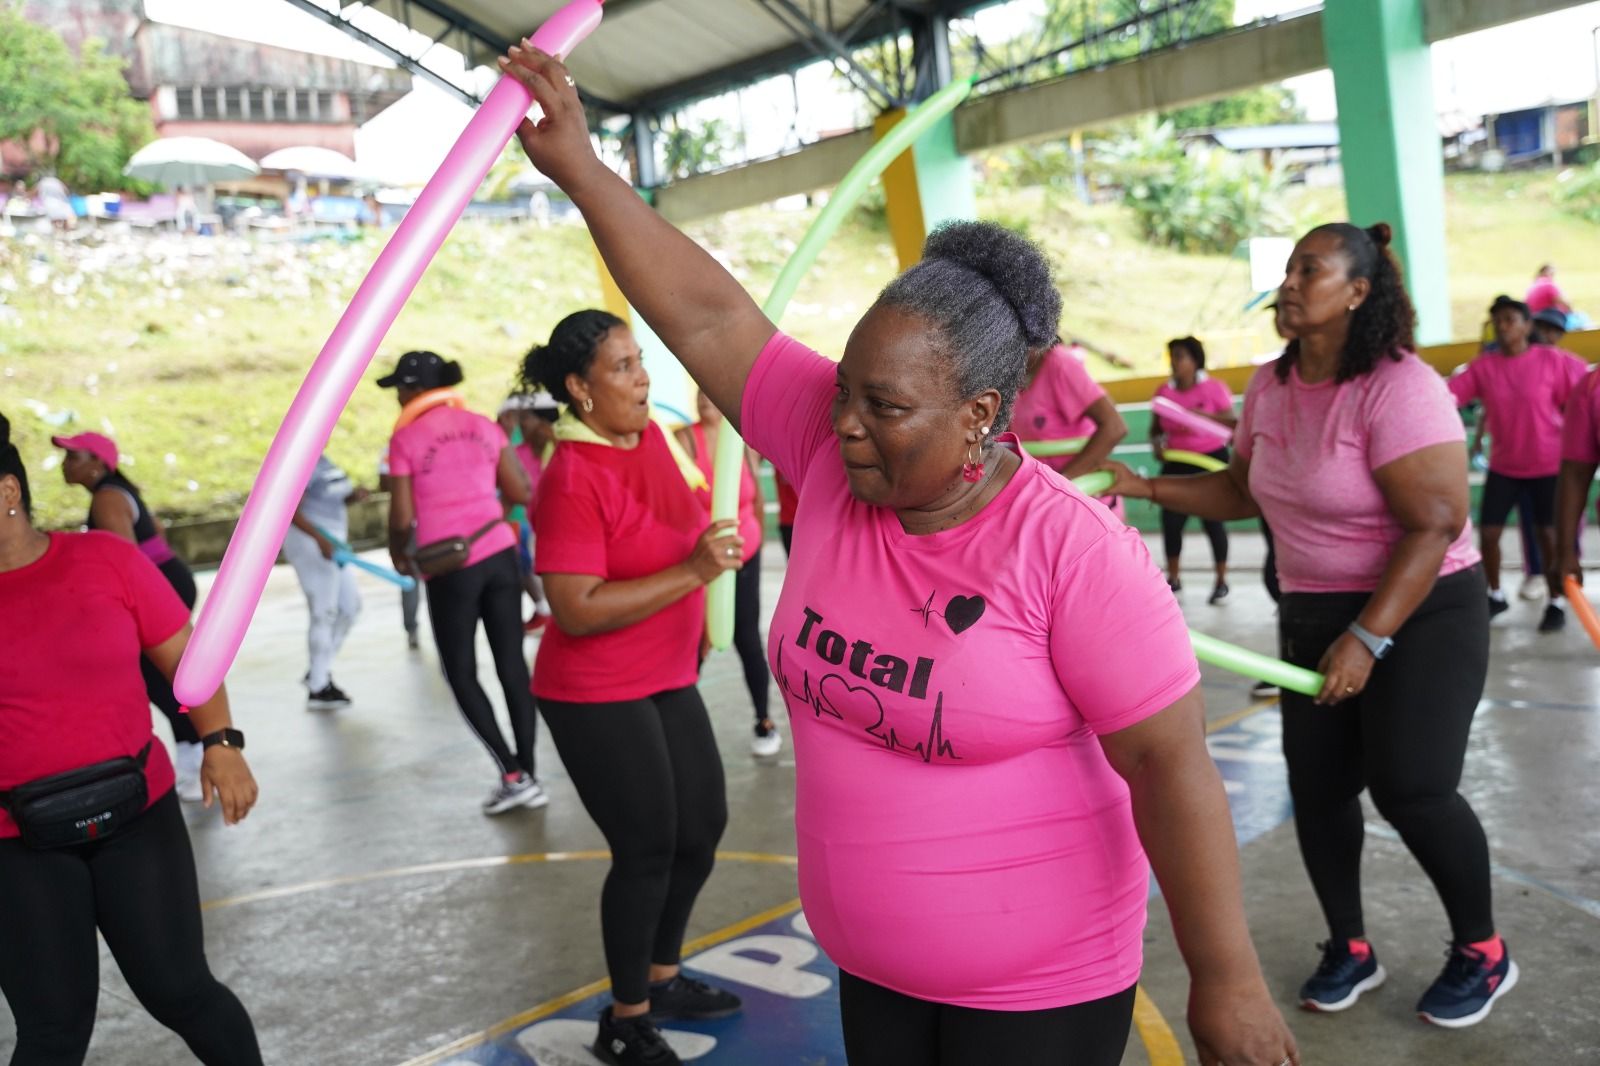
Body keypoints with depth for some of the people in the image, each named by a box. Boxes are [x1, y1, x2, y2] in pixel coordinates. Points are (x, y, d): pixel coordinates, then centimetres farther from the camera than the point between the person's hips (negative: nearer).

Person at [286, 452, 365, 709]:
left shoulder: (322, 461, 13)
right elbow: (292, 511, -23)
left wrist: (353, 496, 2)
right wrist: (320, 539, -33)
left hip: (330, 543, 10)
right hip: (310, 544, -10)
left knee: (351, 606, 14)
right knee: (324, 615, -5)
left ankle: (318, 671, 23)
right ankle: (318, 689, 4)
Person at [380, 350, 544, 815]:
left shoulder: (406, 438, -6)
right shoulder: (484, 426, 7)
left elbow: (402, 518, -6)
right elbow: (520, 493, 8)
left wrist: (399, 553, 14)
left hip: (450, 567, -4)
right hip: (499, 554, 4)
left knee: (461, 674, 10)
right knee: (512, 664, 10)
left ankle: (513, 775, 2)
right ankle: (528, 775, 13)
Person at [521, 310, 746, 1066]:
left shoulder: (652, 436, 3)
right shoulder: (573, 479, -21)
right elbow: (576, 610, -27)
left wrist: (716, 545, 9)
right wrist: (691, 572, -28)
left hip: (667, 679, 8)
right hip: (595, 696, -8)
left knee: (703, 825, 16)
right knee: (647, 849, 0)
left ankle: (662, 976, 37)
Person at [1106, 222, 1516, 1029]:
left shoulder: (1397, 386, -22)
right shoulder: (1269, 389, 1)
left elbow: (1435, 525, -24)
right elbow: (1243, 491, 12)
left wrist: (1368, 639, -26)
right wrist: (1146, 488, 0)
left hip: (1420, 613, -7)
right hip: (1311, 615, 7)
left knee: (1410, 788, -7)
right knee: (1317, 784, 7)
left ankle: (1481, 952, 19)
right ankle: (1349, 948, 26)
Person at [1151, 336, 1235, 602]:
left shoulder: (1213, 388, -7)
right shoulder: (1164, 391, 2)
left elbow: (1233, 425, -8)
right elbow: (1156, 429, 10)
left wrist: (1206, 415, -22)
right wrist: (1158, 445, -11)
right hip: (1176, 464, 3)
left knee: (1212, 520, -4)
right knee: (1171, 519, -2)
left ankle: (1221, 580, 10)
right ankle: (1173, 577, 15)